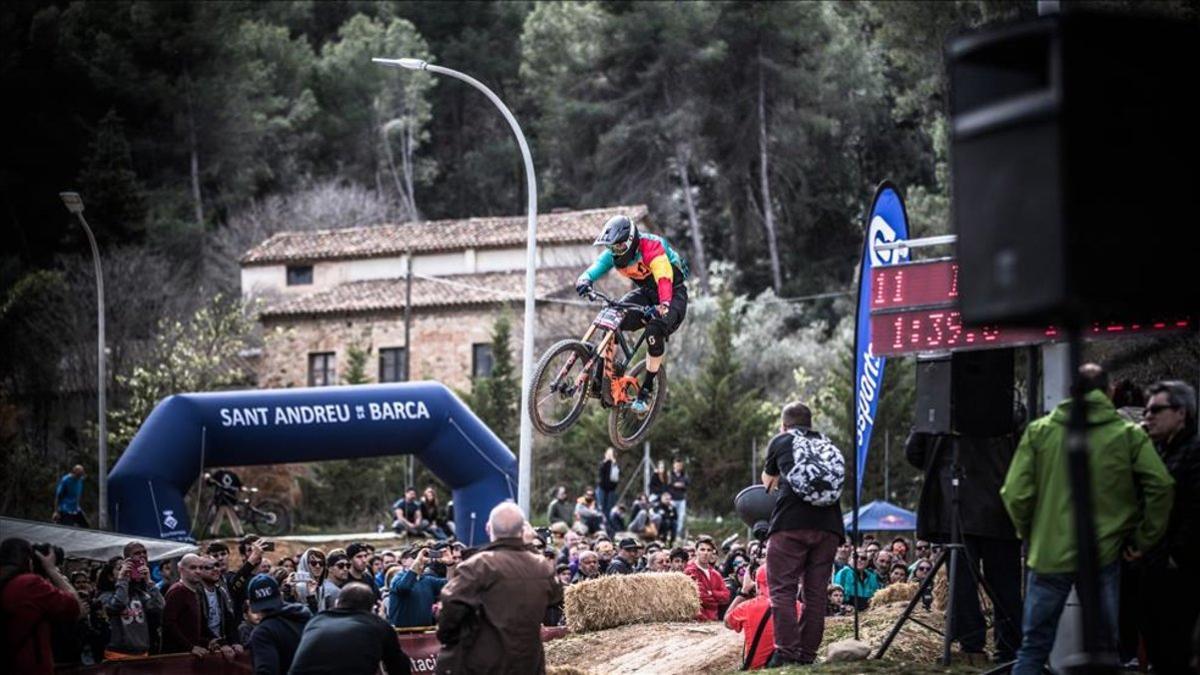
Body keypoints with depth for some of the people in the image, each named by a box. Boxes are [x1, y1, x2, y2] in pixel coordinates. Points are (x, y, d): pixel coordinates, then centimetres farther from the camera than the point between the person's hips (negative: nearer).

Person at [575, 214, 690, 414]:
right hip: (646, 292, 6)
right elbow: (597, 267, -24)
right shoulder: (615, 252, -10)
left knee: (655, 330, -30)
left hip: (673, 293, -6)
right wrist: (585, 280, -48)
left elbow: (664, 278, -42)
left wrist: (664, 305, -59)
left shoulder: (651, 246, -30)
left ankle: (646, 391, -17)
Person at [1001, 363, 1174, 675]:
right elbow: (1161, 486, -11)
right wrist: (1144, 539, 1)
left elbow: (1015, 494, -5)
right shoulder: (1129, 434, -2)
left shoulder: (1038, 431, -1)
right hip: (1103, 556, 0)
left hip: (1048, 554, 1)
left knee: (1033, 648, 9)